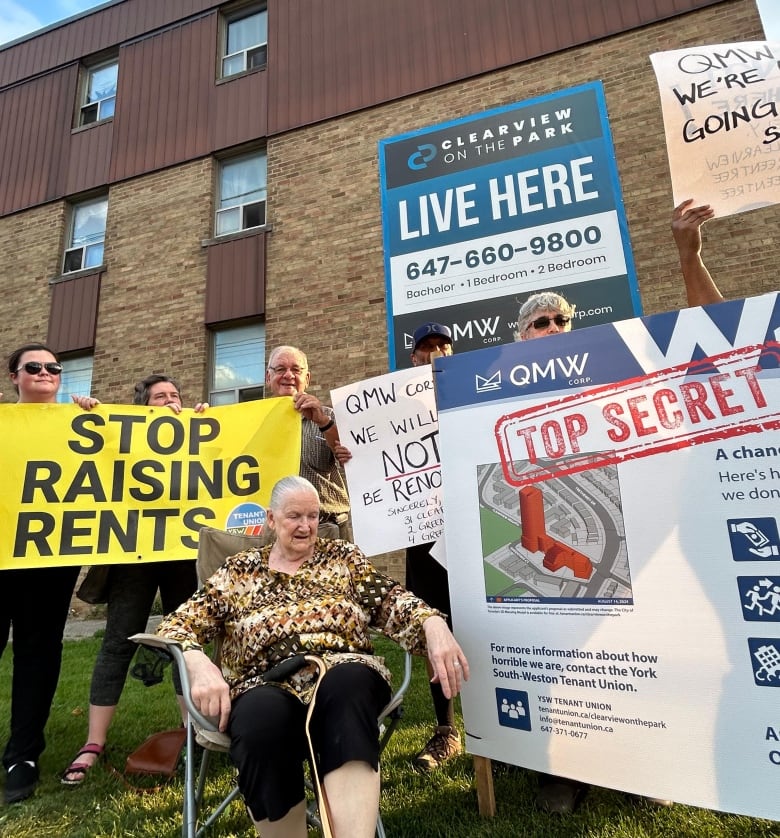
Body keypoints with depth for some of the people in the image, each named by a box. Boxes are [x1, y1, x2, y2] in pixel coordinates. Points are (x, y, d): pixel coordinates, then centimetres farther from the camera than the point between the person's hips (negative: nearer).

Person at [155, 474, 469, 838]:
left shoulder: (342, 556, 14)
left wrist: (433, 624, -20)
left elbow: (391, 601, 1)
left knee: (348, 680, -34)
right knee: (263, 717, -34)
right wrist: (199, 664, -16)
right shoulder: (238, 572, 13)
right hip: (266, 689, 1)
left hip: (344, 679, 0)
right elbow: (176, 626, 6)